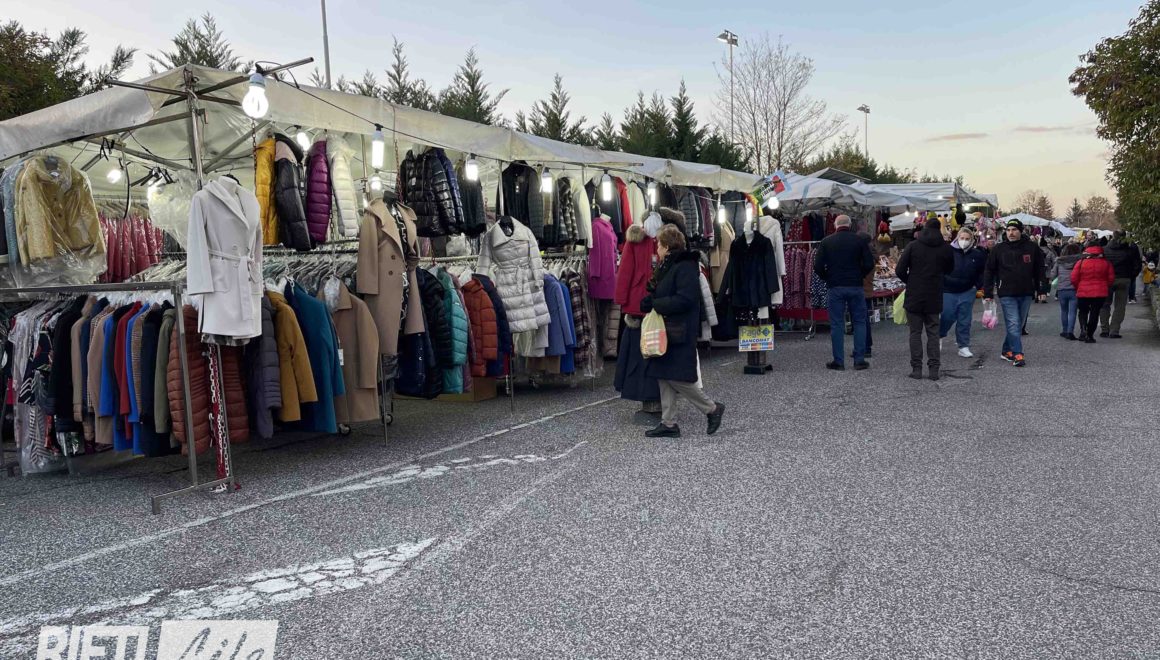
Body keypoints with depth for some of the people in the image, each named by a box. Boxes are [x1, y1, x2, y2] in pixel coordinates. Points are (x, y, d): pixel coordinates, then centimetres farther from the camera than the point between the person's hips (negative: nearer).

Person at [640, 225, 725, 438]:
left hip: (679, 332, -10)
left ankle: (712, 408, 9)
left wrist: (654, 303, -18)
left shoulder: (685, 267, -15)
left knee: (676, 377, -8)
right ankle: (668, 423, 15)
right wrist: (651, 299, 1)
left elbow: (684, 299, -24)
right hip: (666, 330, 10)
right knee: (664, 377, 9)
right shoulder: (667, 266, 15)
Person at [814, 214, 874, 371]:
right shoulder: (860, 240, 1)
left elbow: (818, 266, -4)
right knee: (859, 322, 8)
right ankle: (859, 360, 6)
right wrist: (859, 276, 12)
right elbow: (869, 264, -4)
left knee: (837, 324, 4)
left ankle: (838, 361, 4)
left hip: (835, 288, 0)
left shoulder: (826, 241, 1)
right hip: (856, 287, 0)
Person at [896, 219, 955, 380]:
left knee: (915, 333, 5)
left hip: (914, 296, -1)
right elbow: (949, 270, 12)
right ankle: (934, 368, 5)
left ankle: (916, 368, 2)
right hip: (934, 298, 1)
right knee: (933, 333, 8)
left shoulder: (913, 246, -6)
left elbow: (900, 270, -7)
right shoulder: (946, 249, 0)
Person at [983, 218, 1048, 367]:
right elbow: (989, 271, 4)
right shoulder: (999, 249, 0)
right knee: (1013, 324, -10)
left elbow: (1039, 270, 10)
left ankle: (1007, 350, 22)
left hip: (1026, 294, 3)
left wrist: (1042, 290, 6)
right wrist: (987, 293, 0)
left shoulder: (1032, 248, 4)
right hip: (1007, 294, -3)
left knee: (1019, 324, 10)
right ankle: (1017, 354, -9)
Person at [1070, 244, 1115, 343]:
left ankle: (1083, 329, -4)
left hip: (1083, 292, 0)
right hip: (1100, 293, 0)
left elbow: (1074, 278, -6)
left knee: (1083, 311, 18)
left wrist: (1077, 288, 11)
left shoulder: (1081, 263, -6)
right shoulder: (1106, 263, -2)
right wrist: (1106, 287, 18)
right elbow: (1111, 278, 2)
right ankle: (1089, 335, 6)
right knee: (1094, 313, 6)